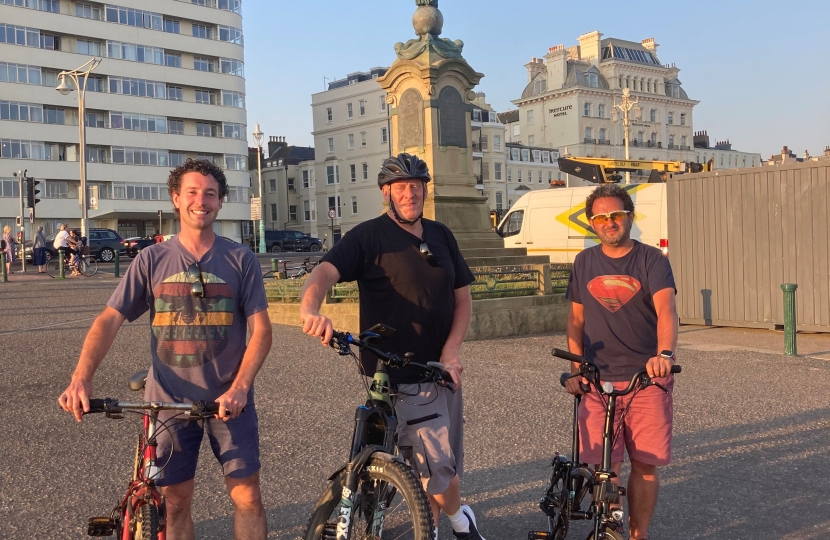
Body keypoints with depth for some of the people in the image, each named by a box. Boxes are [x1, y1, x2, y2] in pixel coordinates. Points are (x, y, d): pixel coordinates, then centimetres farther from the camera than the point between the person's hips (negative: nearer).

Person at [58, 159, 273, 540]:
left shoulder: (241, 260, -2)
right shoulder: (152, 259, 1)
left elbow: (261, 330, -5)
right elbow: (109, 320, -5)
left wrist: (240, 388, -20)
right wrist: (80, 379, -21)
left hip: (227, 399, -1)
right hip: (169, 399, 1)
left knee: (247, 497, 2)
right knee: (175, 501, 10)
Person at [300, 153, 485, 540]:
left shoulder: (441, 236, 10)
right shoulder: (369, 236, -7)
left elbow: (462, 298, 11)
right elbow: (324, 273, -22)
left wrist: (452, 349, -6)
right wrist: (310, 310, -44)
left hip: (442, 370, 6)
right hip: (399, 377, -6)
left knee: (446, 466, 14)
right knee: (437, 468, -5)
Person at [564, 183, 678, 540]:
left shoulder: (652, 260, -2)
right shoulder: (585, 262, 8)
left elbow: (666, 310, -18)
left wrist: (665, 353, -36)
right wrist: (576, 371, 6)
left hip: (647, 379, -2)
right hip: (598, 380, 2)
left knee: (645, 465, 2)